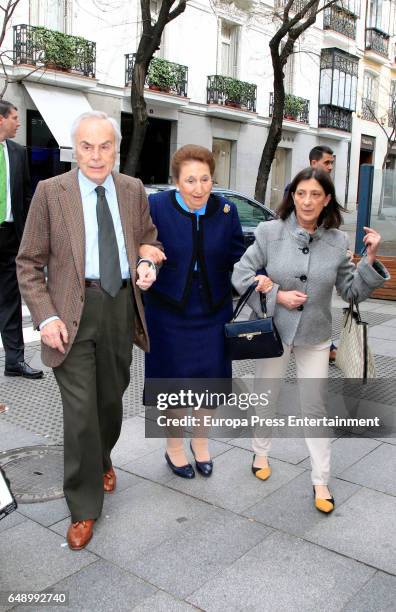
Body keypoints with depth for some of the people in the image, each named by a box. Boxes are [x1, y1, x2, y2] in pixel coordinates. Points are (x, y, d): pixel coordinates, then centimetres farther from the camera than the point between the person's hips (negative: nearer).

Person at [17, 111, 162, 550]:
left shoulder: (133, 190, 7)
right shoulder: (51, 191, -4)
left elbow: (148, 237, 20)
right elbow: (29, 263, -3)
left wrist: (148, 264, -3)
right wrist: (45, 317, -13)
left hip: (121, 306, 4)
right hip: (74, 312, -3)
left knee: (111, 398, 18)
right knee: (80, 410, -4)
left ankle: (102, 460, 49)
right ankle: (84, 508, 15)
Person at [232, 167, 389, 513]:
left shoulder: (337, 241, -6)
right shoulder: (270, 232, -10)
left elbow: (352, 291, -2)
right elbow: (241, 275, -5)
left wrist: (370, 260, -17)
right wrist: (278, 296, -16)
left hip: (315, 336, 1)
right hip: (273, 330, 0)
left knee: (316, 406, 6)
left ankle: (321, 482, 19)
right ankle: (261, 454, 42)